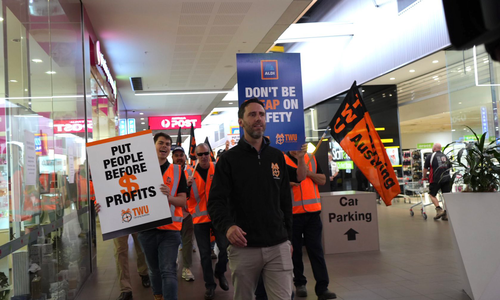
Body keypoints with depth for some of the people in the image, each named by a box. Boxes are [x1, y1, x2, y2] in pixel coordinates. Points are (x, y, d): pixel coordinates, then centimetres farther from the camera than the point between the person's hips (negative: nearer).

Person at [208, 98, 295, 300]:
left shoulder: (277, 156, 11)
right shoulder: (229, 159, -1)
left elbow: (285, 201, 15)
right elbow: (216, 201, -9)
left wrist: (288, 237, 14)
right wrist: (227, 226, -28)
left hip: (278, 247, 2)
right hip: (243, 248, -2)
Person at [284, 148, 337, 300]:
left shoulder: (311, 158, 11)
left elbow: (322, 180, 7)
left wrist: (308, 172, -8)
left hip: (313, 212, 3)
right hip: (293, 213, -3)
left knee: (316, 249, 1)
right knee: (295, 250, 8)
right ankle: (299, 283, 24)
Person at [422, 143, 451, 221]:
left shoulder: (430, 157, 1)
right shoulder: (445, 157, 17)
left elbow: (425, 169, 6)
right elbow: (449, 167, 26)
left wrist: (424, 177, 22)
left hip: (436, 180, -4)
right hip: (446, 179, 4)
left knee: (432, 195, 9)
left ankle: (439, 209, -7)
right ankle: (446, 214, 1)